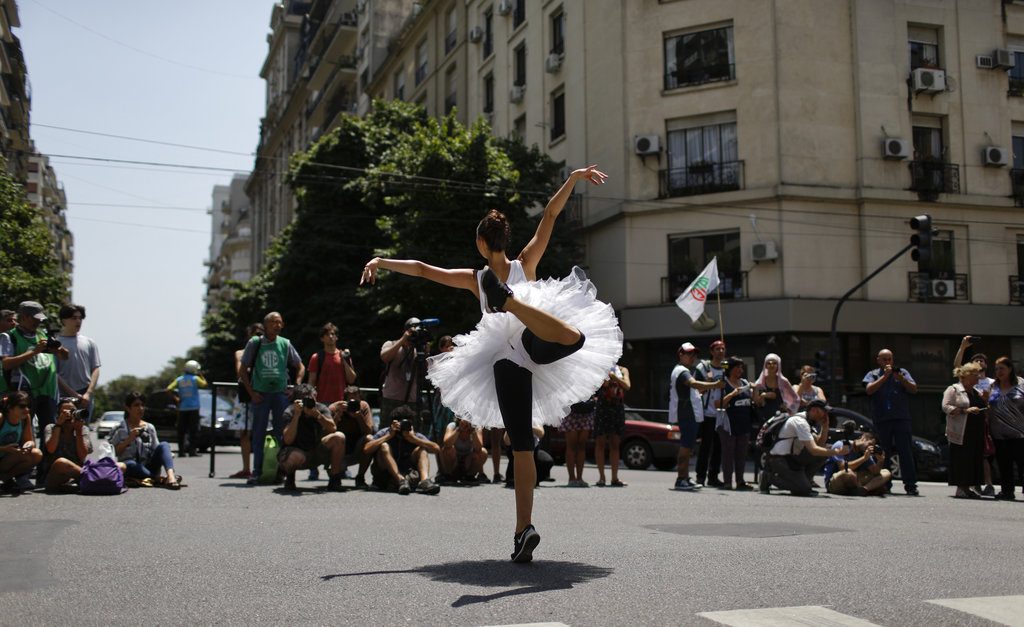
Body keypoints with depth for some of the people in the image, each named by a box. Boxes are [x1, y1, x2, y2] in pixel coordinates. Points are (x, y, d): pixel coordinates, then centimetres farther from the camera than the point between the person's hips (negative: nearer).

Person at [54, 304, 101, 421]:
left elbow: (95, 369, 8)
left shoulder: (89, 343, 12)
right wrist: (74, 394, -8)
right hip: (64, 396, -2)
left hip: (85, 396, 2)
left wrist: (88, 393, -6)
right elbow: (54, 373, -2)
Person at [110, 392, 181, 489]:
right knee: (130, 464, -39)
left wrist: (167, 456, -10)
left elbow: (156, 450, 11)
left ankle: (170, 475, -50)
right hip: (131, 470, -3)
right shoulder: (120, 430, 4)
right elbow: (113, 453, -4)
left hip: (148, 468, 3)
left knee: (164, 445, -23)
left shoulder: (150, 428, 13)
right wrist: (129, 439, -14)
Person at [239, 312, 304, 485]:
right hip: (260, 394, -1)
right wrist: (251, 392, -4)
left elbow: (301, 367, 12)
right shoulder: (255, 343, 0)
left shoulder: (285, 344, 4)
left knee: (282, 432, 3)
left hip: (281, 393, 1)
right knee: (258, 433, 2)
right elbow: (243, 369, 4)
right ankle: (256, 472, 7)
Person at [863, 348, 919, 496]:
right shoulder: (873, 374, 12)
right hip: (882, 420, 0)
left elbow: (914, 389, 3)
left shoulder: (902, 372, 14)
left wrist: (900, 378, -12)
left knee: (906, 452, -5)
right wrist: (885, 376, -12)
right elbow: (869, 390, -7)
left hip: (901, 418, 0)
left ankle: (910, 485, -6)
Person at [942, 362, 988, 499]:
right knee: (961, 460, -8)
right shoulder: (953, 390, -2)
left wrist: (985, 401, 12)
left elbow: (983, 409, 32)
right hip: (961, 434, -7)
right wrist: (965, 411, -20)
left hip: (976, 434, 7)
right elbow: (946, 407, -13)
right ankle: (960, 488, -3)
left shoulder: (976, 392, 21)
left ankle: (967, 487, 10)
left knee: (974, 460, 4)